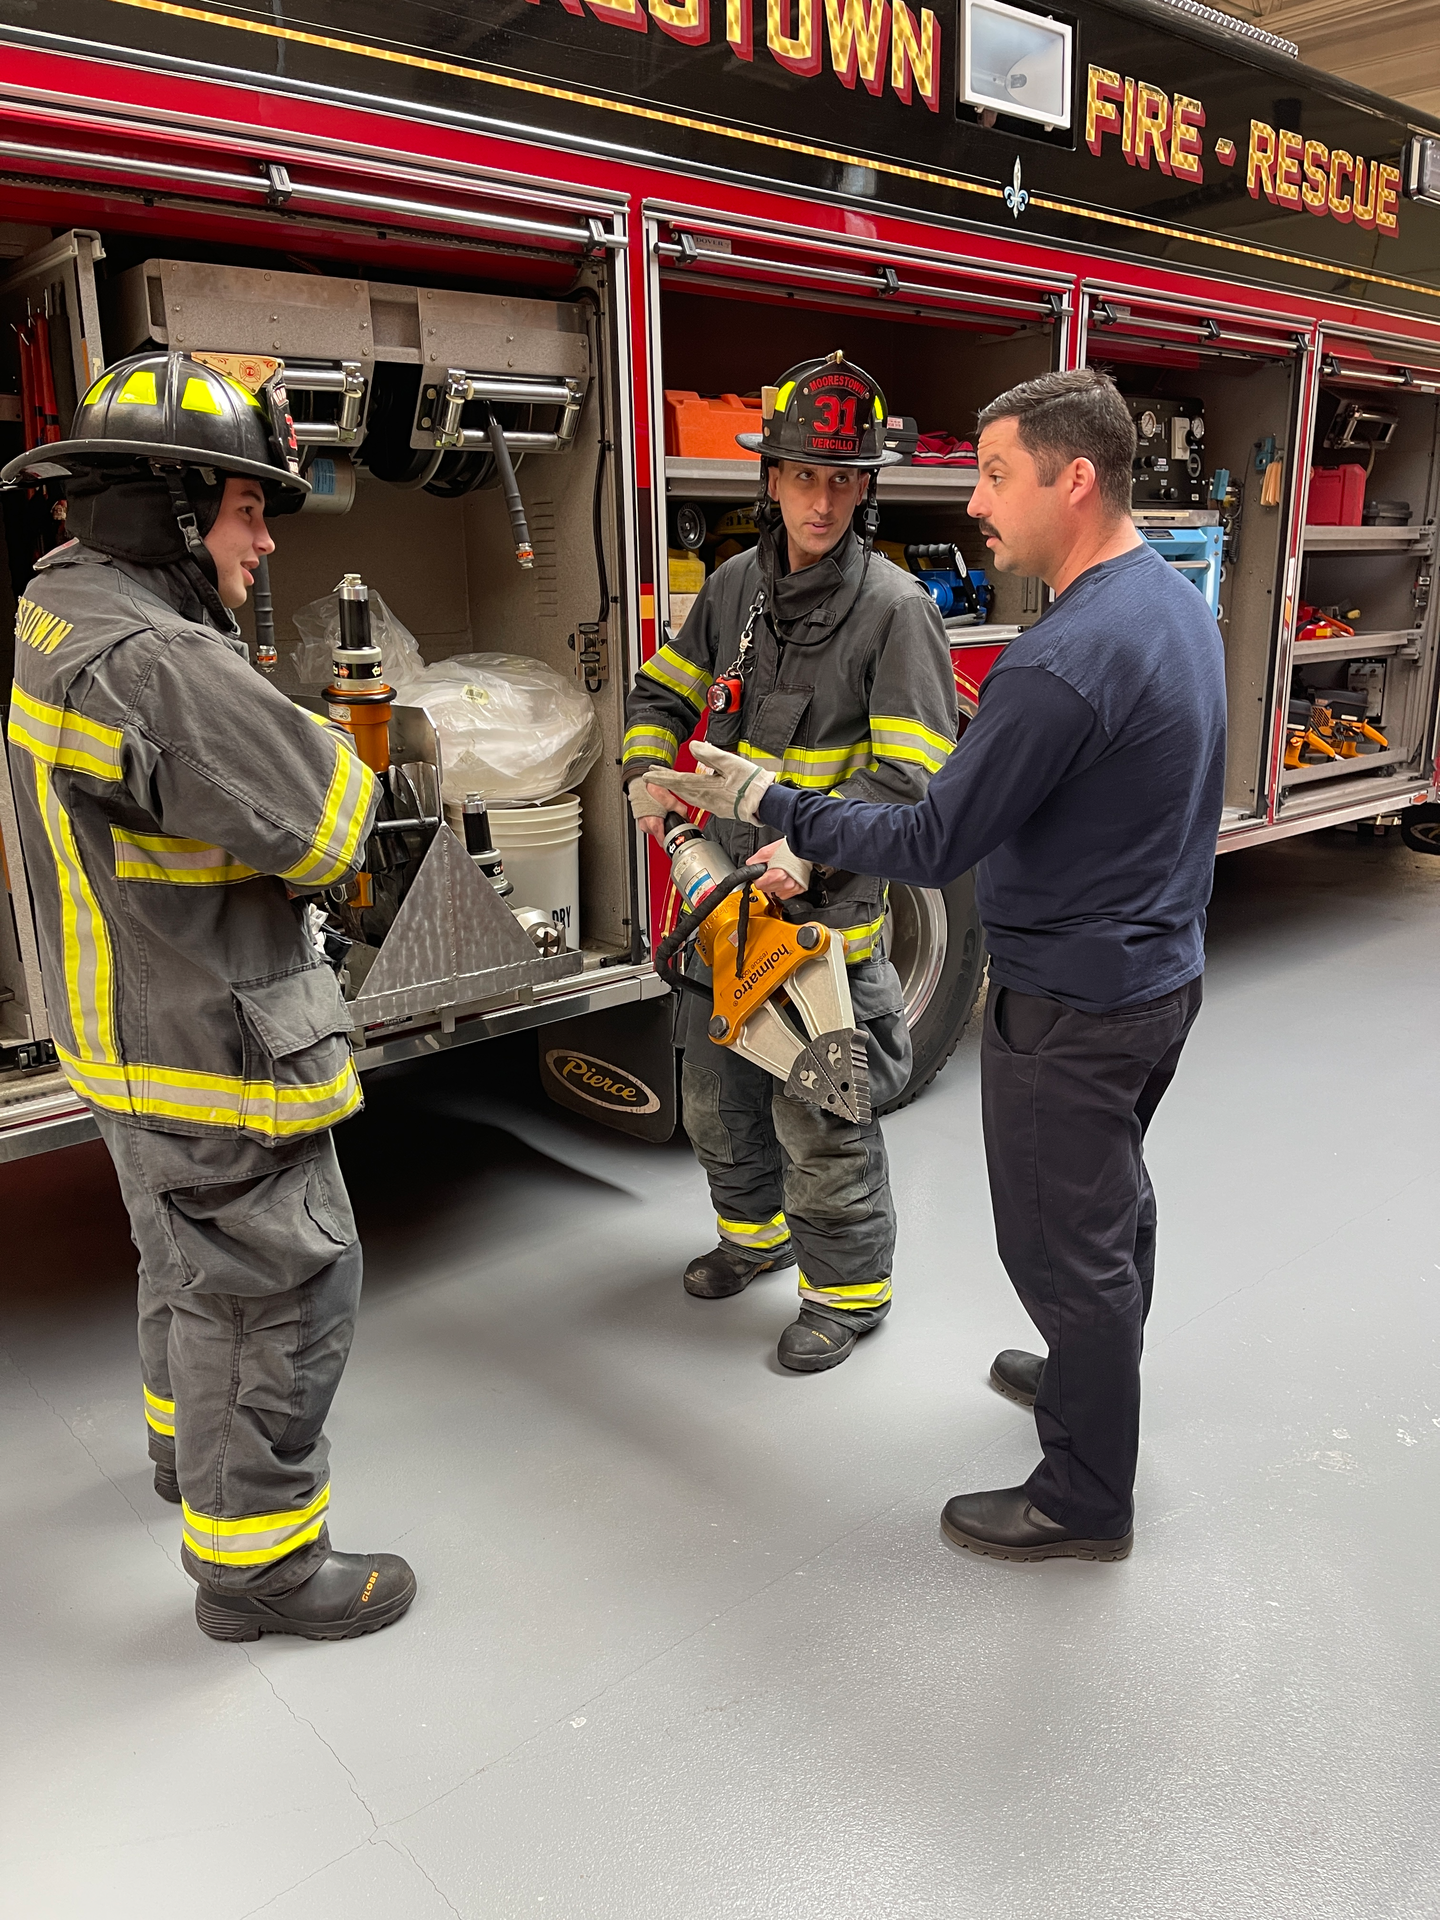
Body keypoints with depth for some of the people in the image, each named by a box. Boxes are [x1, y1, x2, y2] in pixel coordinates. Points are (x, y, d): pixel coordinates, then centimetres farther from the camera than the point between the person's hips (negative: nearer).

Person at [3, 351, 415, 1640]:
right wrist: (343, 756, -6)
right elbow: (324, 829, -25)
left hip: (132, 1033, 11)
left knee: (191, 1254, 27)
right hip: (213, 1051, -11)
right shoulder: (155, 664, -28)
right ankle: (256, 1559, 19)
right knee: (281, 1287, 3)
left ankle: (192, 1439, 50)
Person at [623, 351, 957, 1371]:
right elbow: (664, 691, 17)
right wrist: (650, 774, -2)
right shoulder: (738, 582, 6)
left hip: (826, 905, -6)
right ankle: (756, 1228, 44)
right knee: (718, 1087, 21)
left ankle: (850, 1285, 24)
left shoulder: (895, 607, -14)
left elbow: (910, 773, -19)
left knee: (820, 1114, 3)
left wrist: (812, 848, -31)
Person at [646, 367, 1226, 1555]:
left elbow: (932, 846, -25)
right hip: (1163, 969, 10)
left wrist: (771, 808, -16)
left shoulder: (1062, 663, -28)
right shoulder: (1177, 603, 4)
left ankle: (1085, 1501, 24)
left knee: (1064, 1244, 6)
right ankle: (1093, 1381, 49)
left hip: (1072, 1010, -10)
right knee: (1114, 1198, 26)